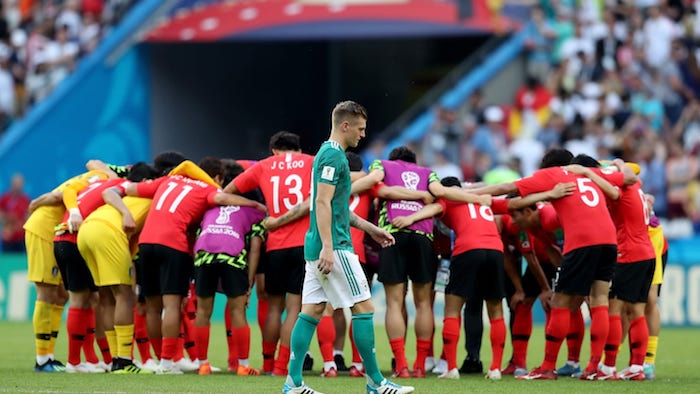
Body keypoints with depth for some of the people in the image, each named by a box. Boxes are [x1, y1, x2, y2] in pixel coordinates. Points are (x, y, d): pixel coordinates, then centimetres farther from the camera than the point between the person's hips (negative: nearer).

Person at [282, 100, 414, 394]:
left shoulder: (329, 153, 19)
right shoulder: (334, 156, -12)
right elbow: (322, 202, -21)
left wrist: (370, 229, 27)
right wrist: (327, 247, -26)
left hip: (317, 248, 10)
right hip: (334, 247, -10)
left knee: (312, 311, 7)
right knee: (364, 307, -6)